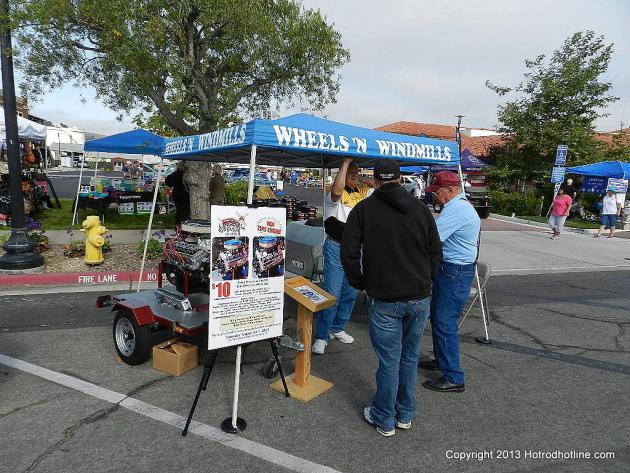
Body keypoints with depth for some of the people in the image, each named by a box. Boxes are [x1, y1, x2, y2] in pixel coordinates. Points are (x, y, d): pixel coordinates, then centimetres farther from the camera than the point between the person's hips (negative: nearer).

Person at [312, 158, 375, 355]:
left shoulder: (362, 192, 11)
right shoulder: (334, 194, -9)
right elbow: (337, 190, -32)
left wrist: (362, 180, -3)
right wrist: (346, 162, -24)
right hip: (336, 248, -7)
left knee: (350, 293, 14)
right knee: (332, 294, -8)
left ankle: (337, 328, 31)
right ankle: (321, 336, 3)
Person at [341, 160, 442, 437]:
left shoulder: (363, 209, -3)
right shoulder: (420, 209, 6)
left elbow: (348, 254, -8)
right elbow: (436, 251, 8)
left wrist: (360, 284, 5)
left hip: (385, 300, -3)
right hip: (420, 299, 4)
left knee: (389, 361, 7)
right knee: (410, 357, 16)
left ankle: (384, 419, 23)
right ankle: (405, 414, 32)